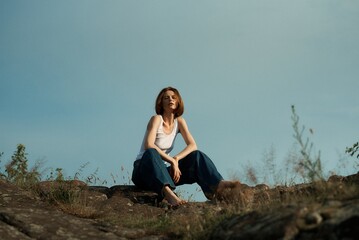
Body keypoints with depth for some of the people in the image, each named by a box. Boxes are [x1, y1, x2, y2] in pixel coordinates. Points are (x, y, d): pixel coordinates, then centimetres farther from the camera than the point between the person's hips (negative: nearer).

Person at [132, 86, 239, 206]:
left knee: (196, 155, -11)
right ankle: (167, 192, -64)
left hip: (161, 172, 6)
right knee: (151, 153, -39)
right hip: (143, 171, -5)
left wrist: (176, 158, -22)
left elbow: (192, 145, -4)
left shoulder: (179, 121, 6)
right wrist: (172, 161, -30)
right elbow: (148, 145, -27)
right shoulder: (156, 119, -11)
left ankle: (217, 184, -38)